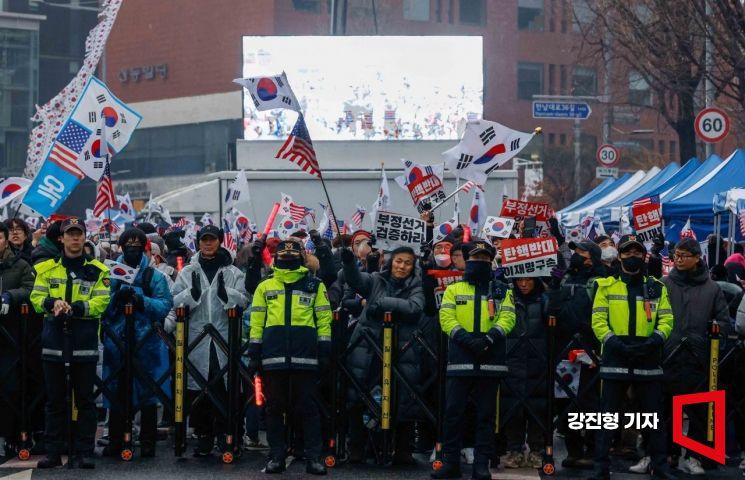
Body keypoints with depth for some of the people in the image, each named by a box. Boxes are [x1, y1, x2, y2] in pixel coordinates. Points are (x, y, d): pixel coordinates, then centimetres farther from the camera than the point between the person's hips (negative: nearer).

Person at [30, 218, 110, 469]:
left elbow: (101, 302, -4)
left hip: (84, 344, -1)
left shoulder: (97, 270, 5)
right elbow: (36, 298, 4)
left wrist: (75, 308, -19)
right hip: (54, 342, 2)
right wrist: (52, 303, -17)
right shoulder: (46, 269, 10)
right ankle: (53, 452, 12)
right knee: (55, 399, 6)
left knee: (85, 399, 2)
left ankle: (84, 452, 7)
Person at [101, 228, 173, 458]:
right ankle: (115, 441, 14)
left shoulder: (155, 276, 5)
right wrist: (117, 298, -16)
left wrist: (141, 300, -18)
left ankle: (148, 443, 9)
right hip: (117, 342, 1)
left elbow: (165, 306, -5)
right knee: (116, 393, 5)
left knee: (147, 394, 2)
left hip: (146, 342, -1)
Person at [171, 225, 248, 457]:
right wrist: (192, 292, -14)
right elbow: (174, 301, 3)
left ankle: (224, 433, 6)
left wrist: (226, 292, -18)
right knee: (198, 390, 2)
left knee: (225, 388, -3)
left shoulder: (233, 273, 9)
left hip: (225, 340, -1)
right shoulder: (187, 272, 12)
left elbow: (243, 300, -2)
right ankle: (203, 435, 12)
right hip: (197, 340, 1)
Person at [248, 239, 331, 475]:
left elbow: (324, 319, 6)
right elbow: (257, 321, 11)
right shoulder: (265, 286, 12)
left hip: (305, 356, -2)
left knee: (308, 406, 0)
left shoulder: (315, 285, 8)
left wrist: (324, 352, 0)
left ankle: (313, 457, 2)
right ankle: (276, 457, 11)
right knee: (275, 406, 5)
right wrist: (254, 353, 4)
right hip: (274, 356, 2)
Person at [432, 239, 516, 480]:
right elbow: (446, 318, 0)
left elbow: (507, 318, -1)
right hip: (460, 360, 0)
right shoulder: (454, 289, 12)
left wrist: (489, 339, -18)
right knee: (453, 413, -1)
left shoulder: (502, 291, 13)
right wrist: (466, 338, -17)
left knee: (486, 415, 3)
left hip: (490, 361, 0)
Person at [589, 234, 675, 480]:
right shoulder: (606, 286, 5)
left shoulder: (657, 287, 10)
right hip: (615, 361, -1)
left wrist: (654, 341, -14)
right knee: (607, 416, 1)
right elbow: (598, 321, -1)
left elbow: (666, 320, 5)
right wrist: (614, 343, -16)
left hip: (648, 362, 2)